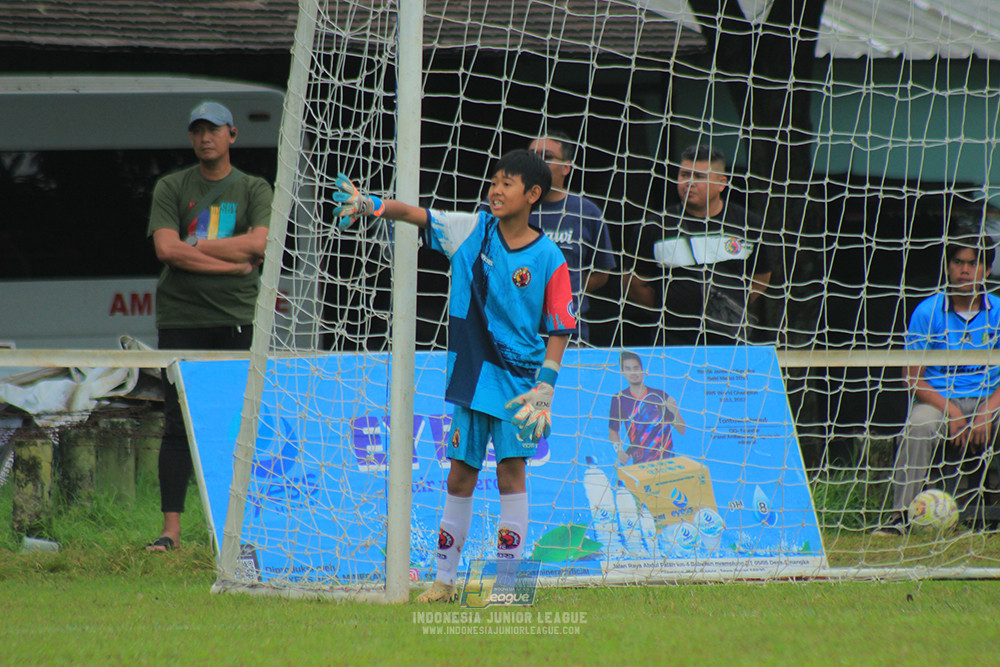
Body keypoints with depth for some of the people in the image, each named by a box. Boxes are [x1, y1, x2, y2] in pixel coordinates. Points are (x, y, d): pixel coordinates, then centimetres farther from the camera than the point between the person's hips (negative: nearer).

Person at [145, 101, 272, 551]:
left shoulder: (254, 190, 9)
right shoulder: (171, 188, 8)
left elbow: (259, 244, -8)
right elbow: (166, 248, -7)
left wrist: (193, 248, -8)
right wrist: (232, 262, -10)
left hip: (237, 320, 0)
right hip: (180, 319, 0)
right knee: (178, 425, -4)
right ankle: (171, 528, -3)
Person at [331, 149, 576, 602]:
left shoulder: (548, 259, -7)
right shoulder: (472, 230, 2)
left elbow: (560, 330, -4)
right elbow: (417, 215, -4)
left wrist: (544, 388, -11)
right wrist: (371, 205, -20)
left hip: (518, 375, -3)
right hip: (471, 375, 3)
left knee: (511, 470, -8)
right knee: (460, 476, 7)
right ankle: (444, 580, 16)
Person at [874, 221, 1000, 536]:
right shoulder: (927, 312, -1)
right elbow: (913, 379, -2)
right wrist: (949, 409, -18)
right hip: (938, 400, -1)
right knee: (918, 425, -34)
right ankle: (901, 515, -34)